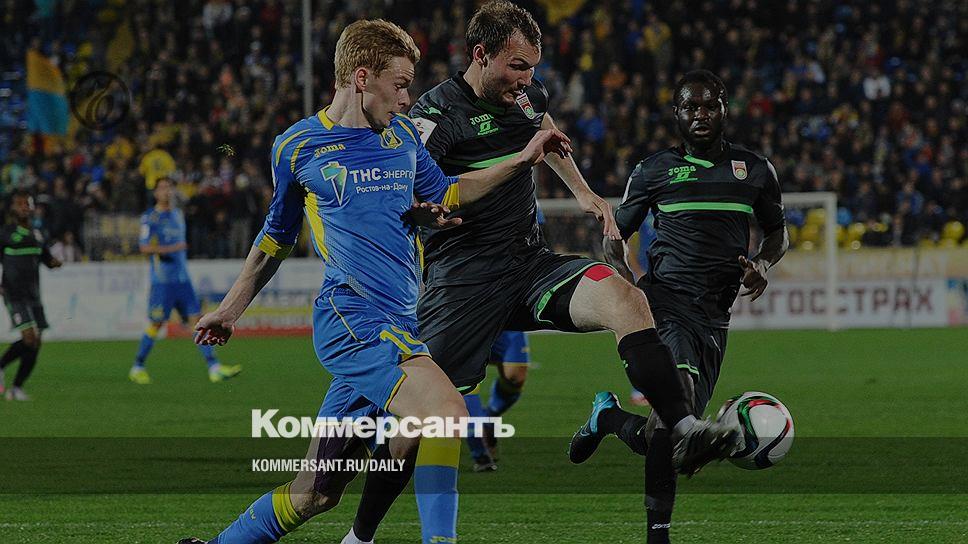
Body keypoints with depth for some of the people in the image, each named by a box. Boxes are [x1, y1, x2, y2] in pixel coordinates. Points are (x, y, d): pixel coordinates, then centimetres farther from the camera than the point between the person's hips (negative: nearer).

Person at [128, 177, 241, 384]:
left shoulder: (178, 215, 17)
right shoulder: (150, 218, -5)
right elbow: (144, 248, -14)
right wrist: (172, 248, -23)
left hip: (182, 280, 6)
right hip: (162, 281, -6)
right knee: (156, 324, -2)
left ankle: (214, 368, -9)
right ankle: (137, 368, 13)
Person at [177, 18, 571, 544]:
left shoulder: (402, 133, 16)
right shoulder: (297, 145, 3)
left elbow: (444, 194, 30)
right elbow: (278, 234, 17)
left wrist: (522, 160, 21)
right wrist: (230, 308, 24)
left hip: (396, 323, 6)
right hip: (351, 318, -6)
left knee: (313, 492, 5)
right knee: (446, 414, -28)